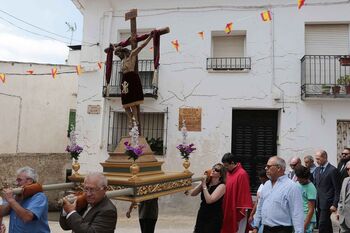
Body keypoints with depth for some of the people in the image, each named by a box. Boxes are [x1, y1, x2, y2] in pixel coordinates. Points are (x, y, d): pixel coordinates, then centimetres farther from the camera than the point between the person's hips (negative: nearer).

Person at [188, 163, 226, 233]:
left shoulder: (221, 186, -13)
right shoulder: (206, 182, 4)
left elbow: (209, 200, -22)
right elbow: (192, 193, -1)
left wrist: (204, 185, -16)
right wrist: (202, 183, -10)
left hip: (214, 219, -6)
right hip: (202, 216, 6)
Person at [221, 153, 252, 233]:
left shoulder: (242, 174, -17)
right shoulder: (228, 173, 8)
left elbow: (244, 193, -17)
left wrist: (242, 209, -15)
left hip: (237, 210, -8)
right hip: (228, 209, 8)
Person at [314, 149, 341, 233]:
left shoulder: (333, 170, -11)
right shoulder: (317, 169, 11)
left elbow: (337, 189, -11)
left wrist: (335, 204, -13)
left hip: (327, 203, -7)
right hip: (318, 202, 7)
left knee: (322, 225, -8)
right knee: (326, 224, 15)